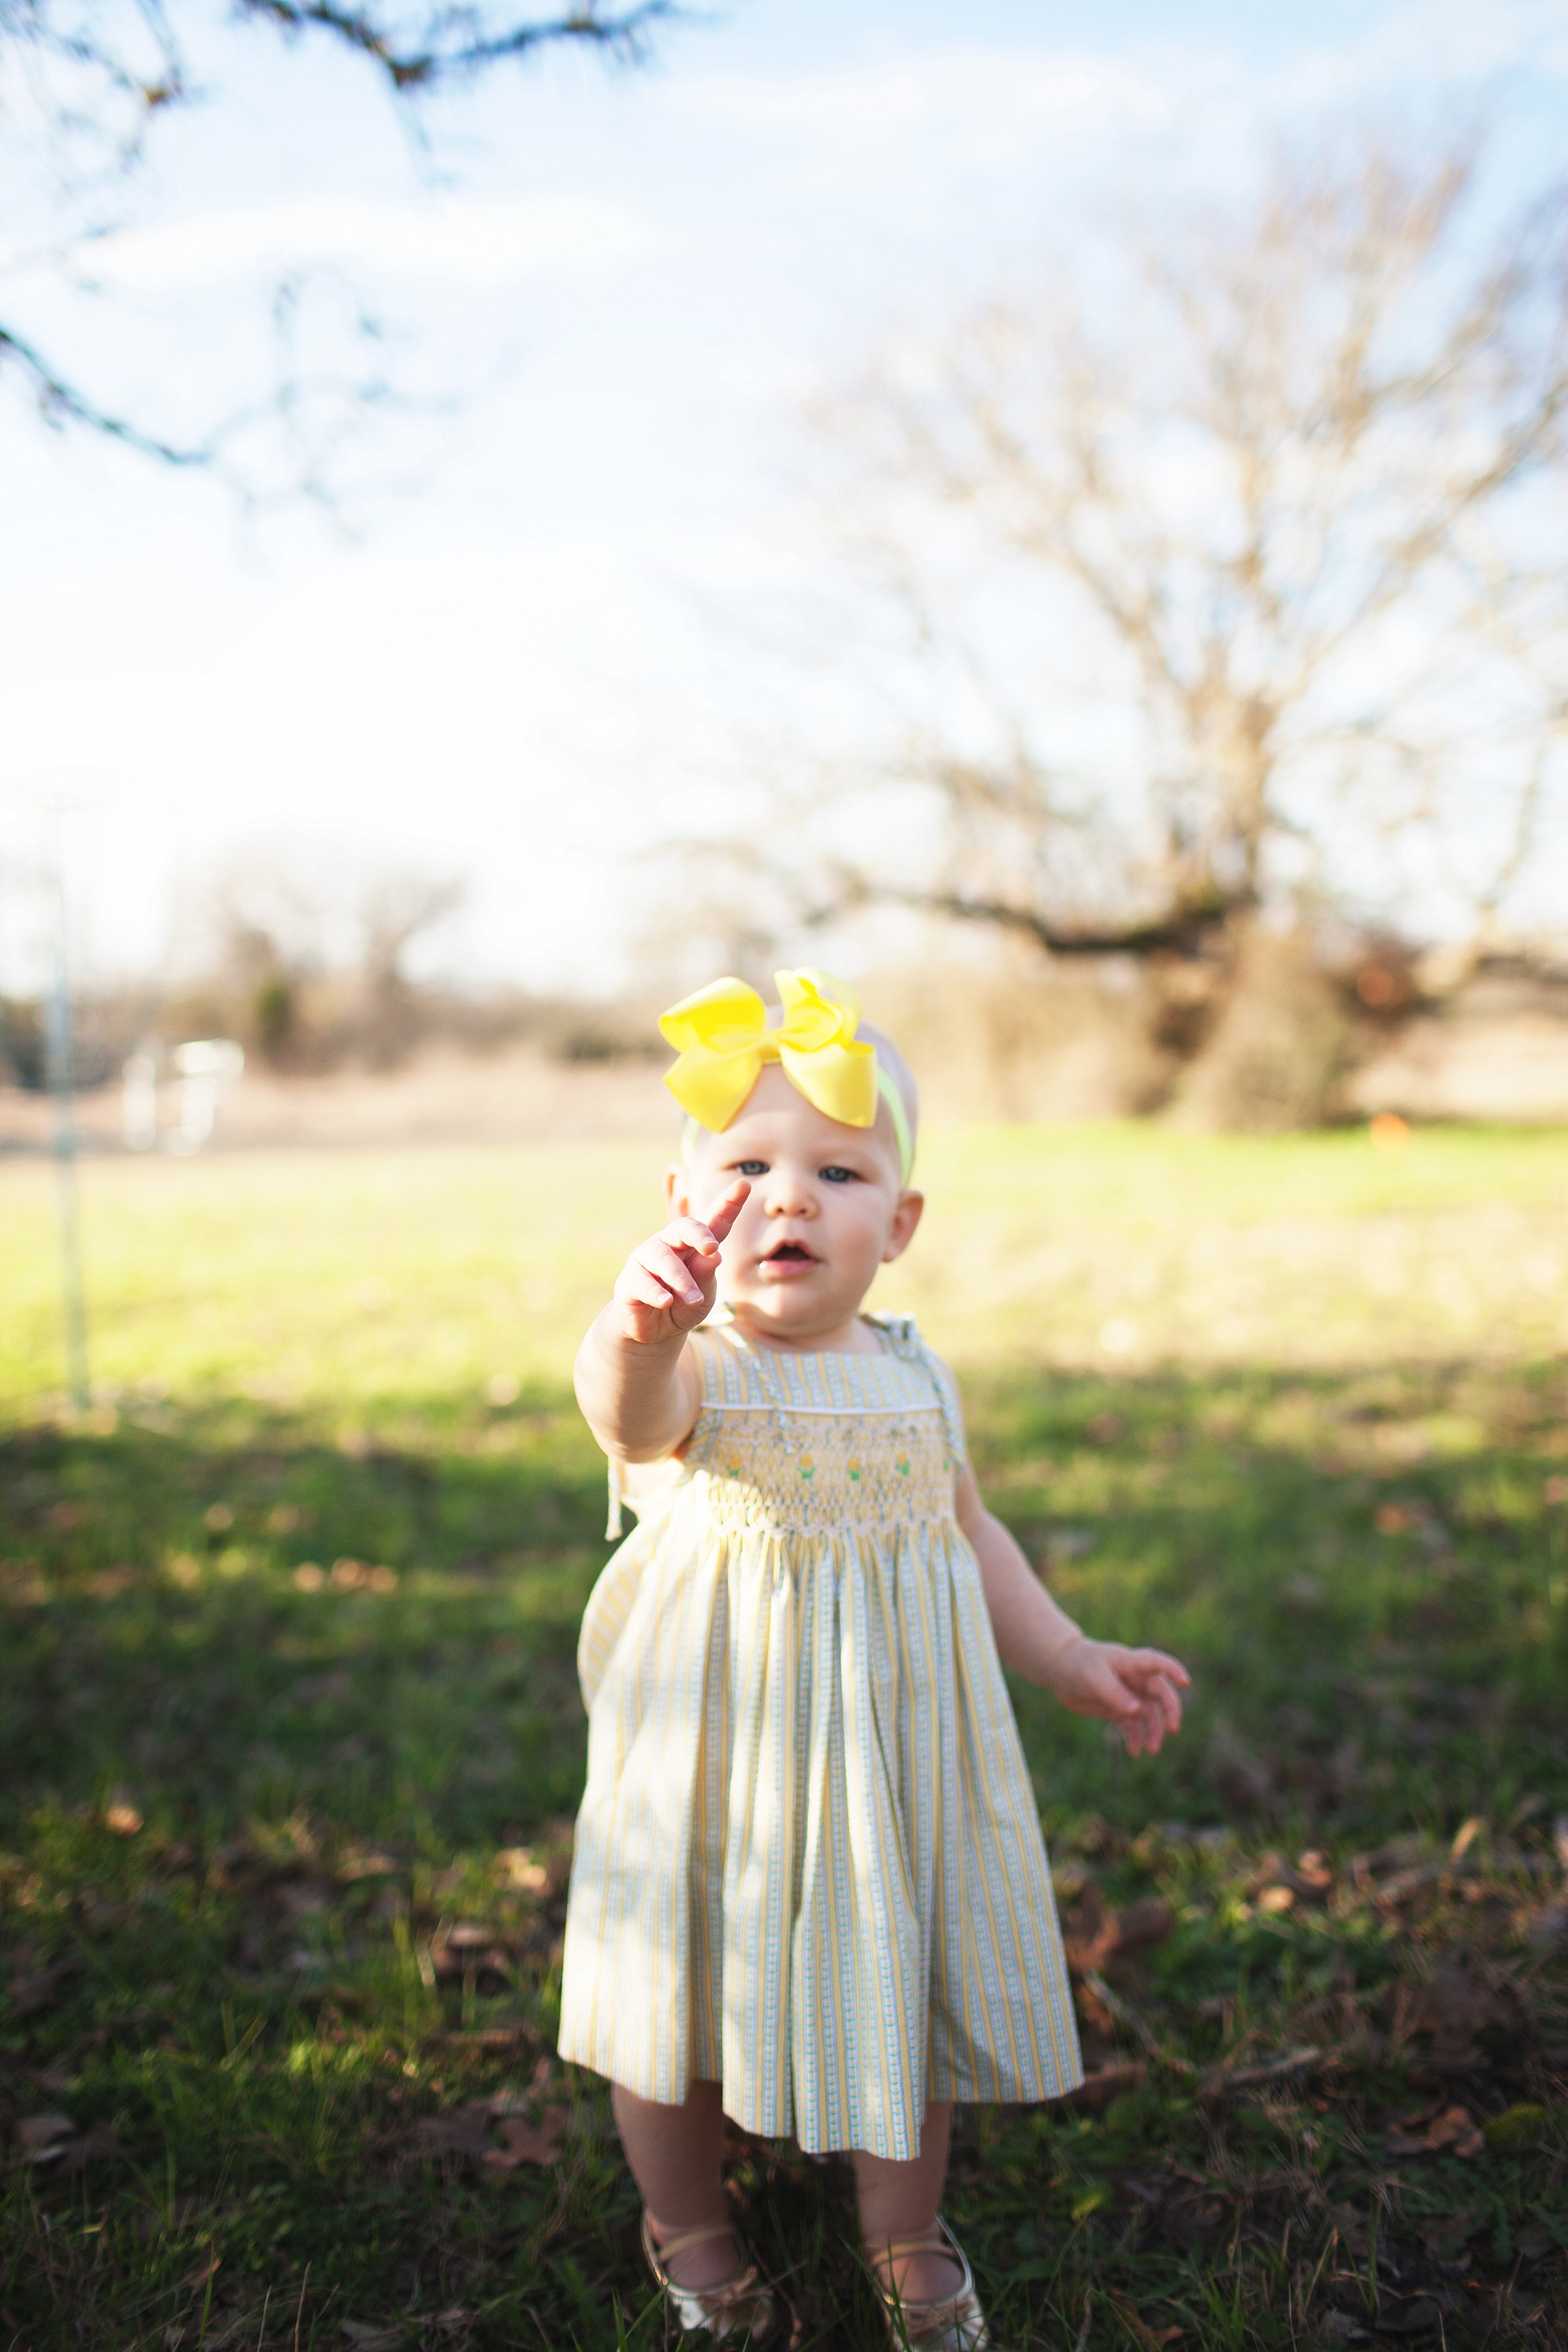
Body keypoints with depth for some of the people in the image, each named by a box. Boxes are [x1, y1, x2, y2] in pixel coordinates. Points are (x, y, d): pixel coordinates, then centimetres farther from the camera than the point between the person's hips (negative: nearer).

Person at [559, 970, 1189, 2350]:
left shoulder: (915, 1378, 0)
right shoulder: (692, 1369, -18)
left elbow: (970, 1535, 14)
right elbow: (632, 1411, -43)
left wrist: (1074, 1662, 11)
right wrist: (641, 1332, -66)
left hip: (894, 1748, 4)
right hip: (715, 1756, -3)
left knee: (906, 1982, 16)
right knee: (684, 1979, 13)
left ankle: (905, 2230, 43)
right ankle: (687, 2225, 43)